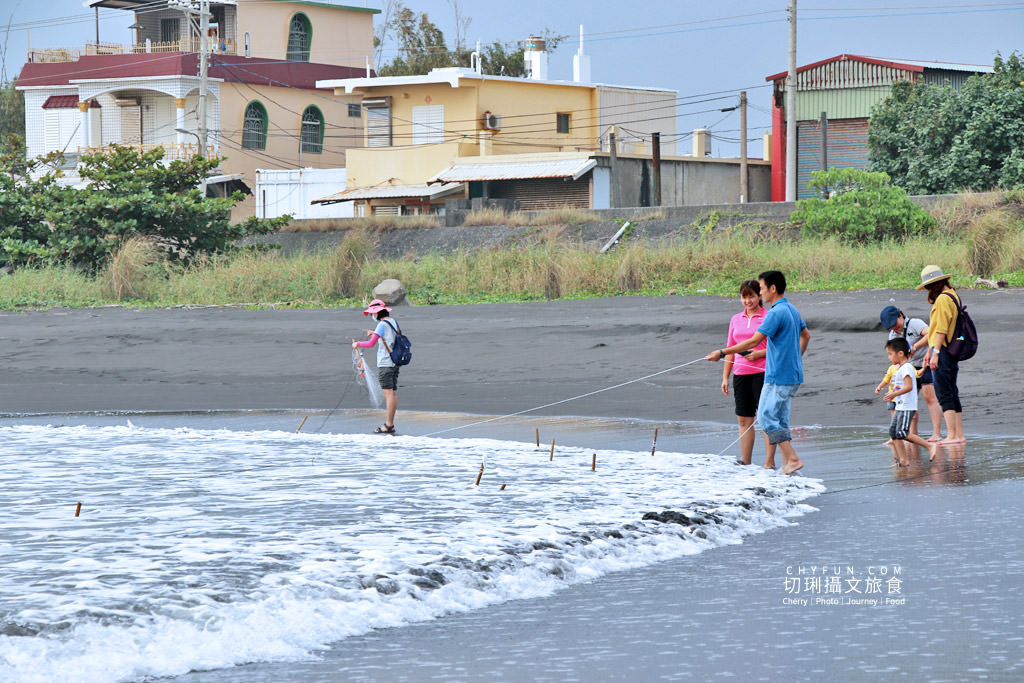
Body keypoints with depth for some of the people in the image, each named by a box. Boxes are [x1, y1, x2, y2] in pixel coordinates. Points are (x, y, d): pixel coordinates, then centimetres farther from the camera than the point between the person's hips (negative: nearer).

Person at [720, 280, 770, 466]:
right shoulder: (736, 319, 15)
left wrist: (759, 354, -17)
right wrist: (725, 377, 15)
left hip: (761, 372, -5)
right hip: (740, 374, 5)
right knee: (744, 420, 7)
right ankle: (745, 463, 11)